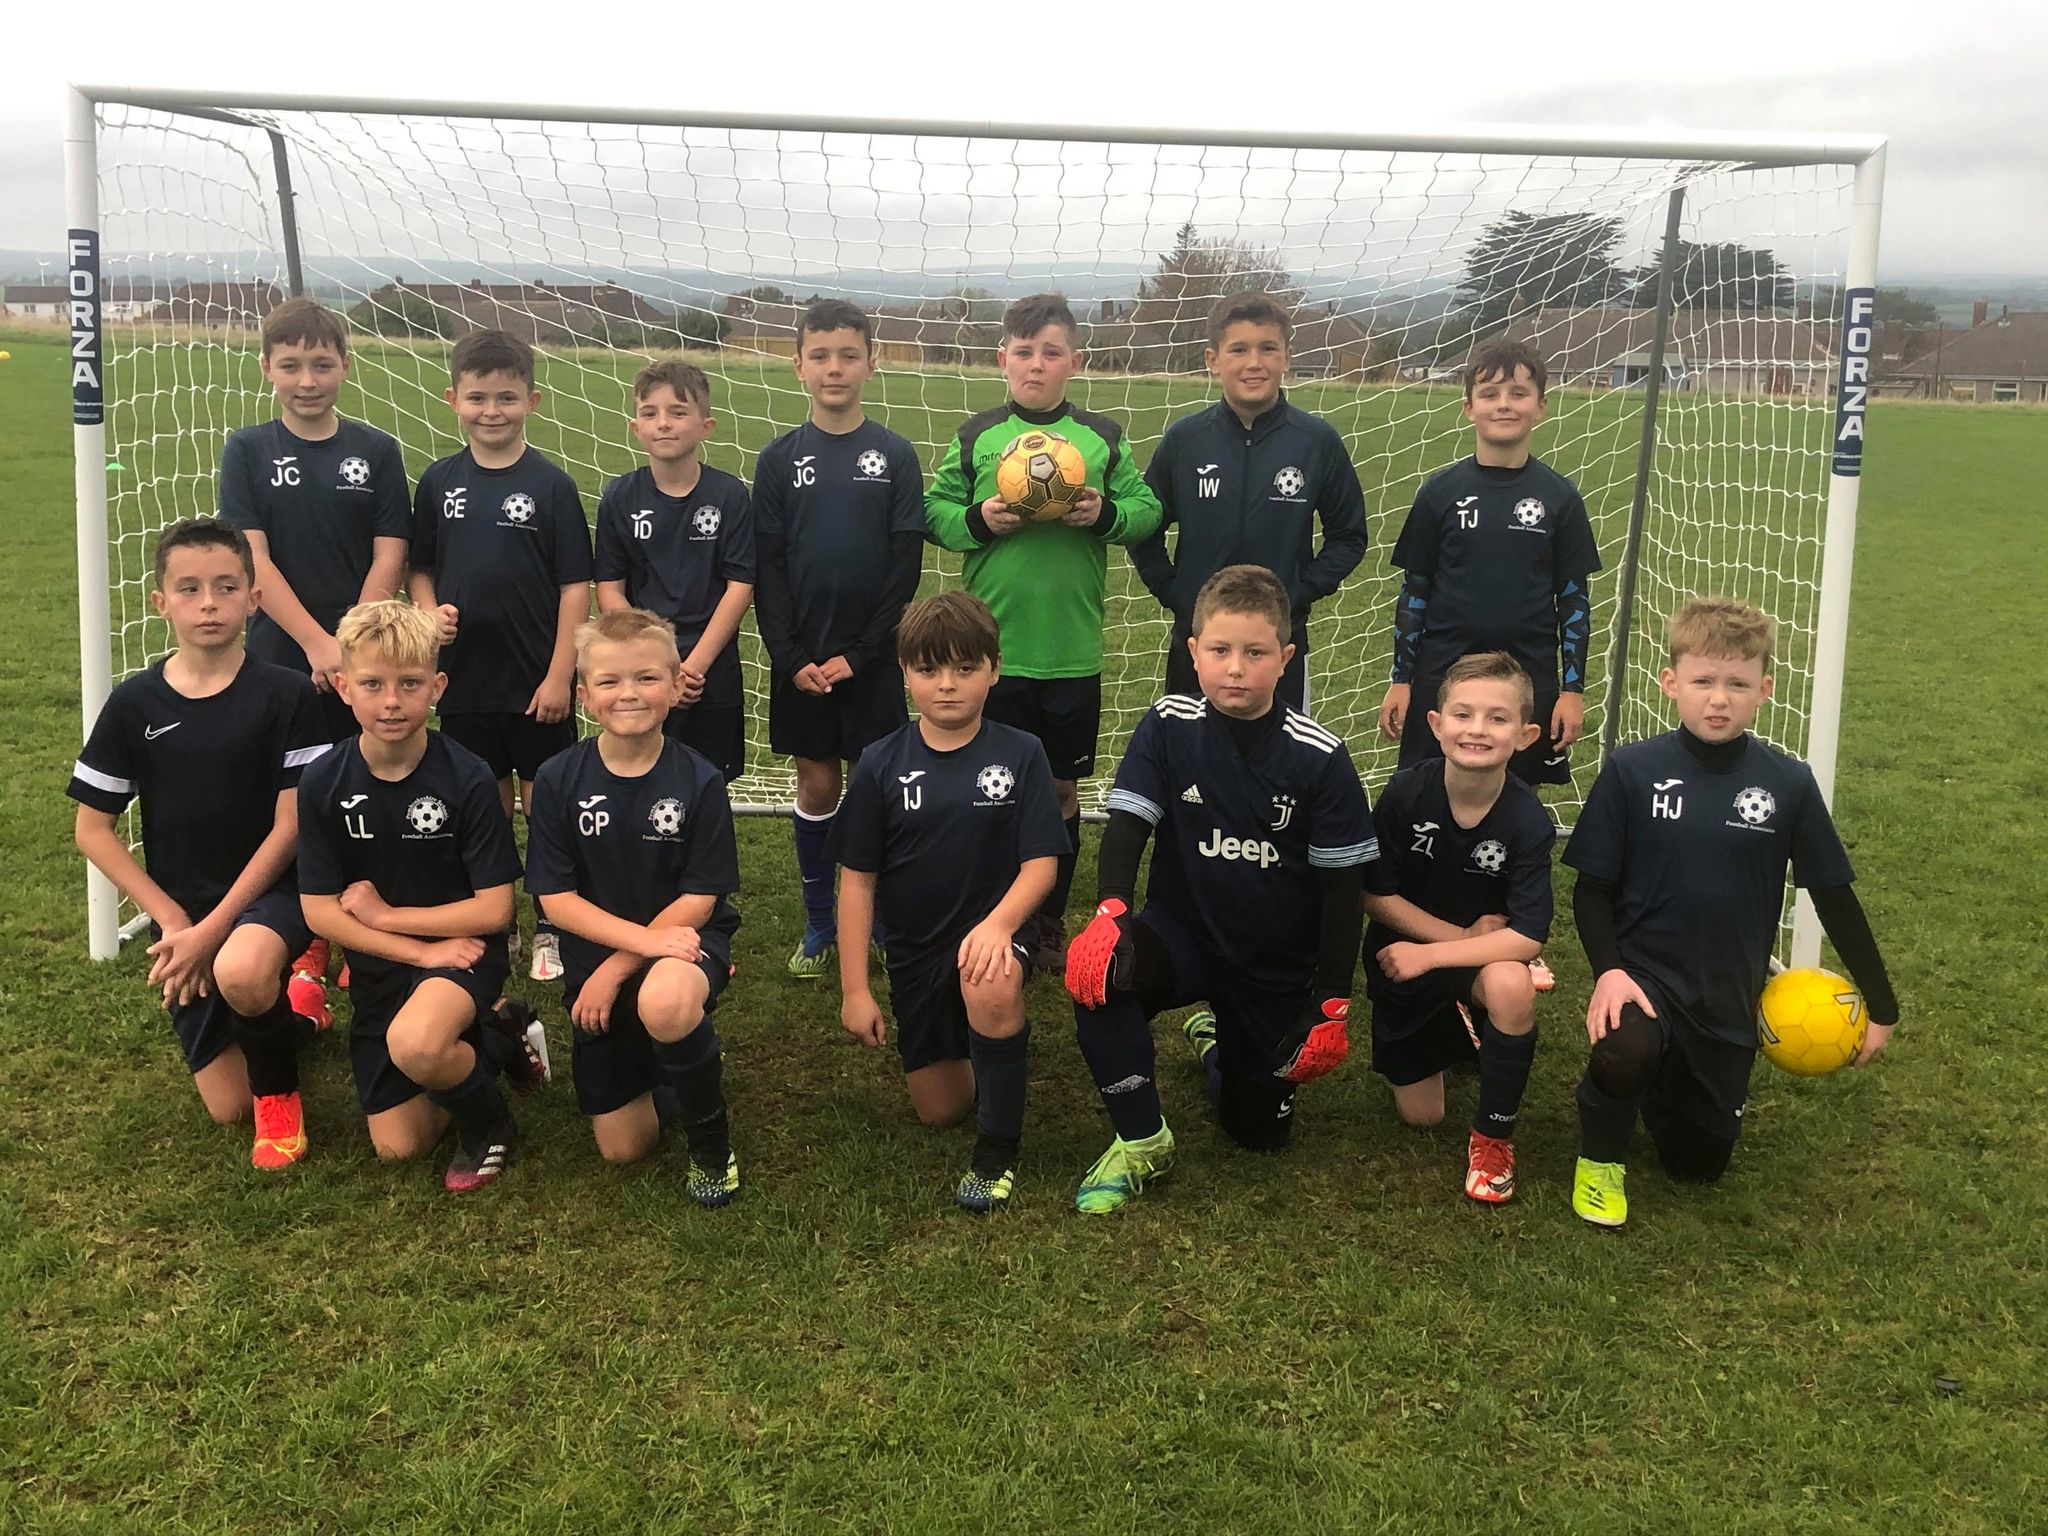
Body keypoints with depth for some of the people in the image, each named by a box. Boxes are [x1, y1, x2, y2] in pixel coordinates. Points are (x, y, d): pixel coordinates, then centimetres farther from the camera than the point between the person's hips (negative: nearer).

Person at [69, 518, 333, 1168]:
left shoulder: (288, 695, -11)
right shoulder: (133, 704, -4)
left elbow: (290, 827, -12)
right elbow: (93, 829, 2)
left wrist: (213, 927, -17)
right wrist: (171, 919, -7)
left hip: (271, 893, -3)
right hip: (181, 910, 3)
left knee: (241, 970, -39)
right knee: (228, 1108, 0)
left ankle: (278, 1090, -6)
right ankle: (293, 1005, 33)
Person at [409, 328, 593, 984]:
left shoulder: (550, 484, -6)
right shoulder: (438, 481, 4)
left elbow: (575, 586, -6)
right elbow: (421, 569, 13)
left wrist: (560, 674, -11)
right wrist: (430, 611, -9)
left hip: (536, 682, -3)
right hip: (465, 678, 3)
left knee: (545, 806, 6)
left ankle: (549, 930, 19)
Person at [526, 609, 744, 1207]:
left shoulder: (699, 781, -13)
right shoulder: (559, 780, -9)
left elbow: (699, 900, -12)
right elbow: (557, 899, -9)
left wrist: (616, 968, -19)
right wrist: (643, 937, -24)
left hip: (685, 937, -2)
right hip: (595, 951, 3)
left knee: (663, 1003, -41)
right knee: (623, 1147, 4)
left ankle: (710, 1139, -13)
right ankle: (654, 1062, 38)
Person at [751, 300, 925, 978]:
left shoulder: (895, 455, 0)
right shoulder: (779, 458, 3)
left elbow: (906, 566, -4)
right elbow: (766, 568, 2)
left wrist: (859, 654, -10)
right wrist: (791, 657, -8)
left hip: (872, 656, -1)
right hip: (799, 657, 1)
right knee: (817, 783, 7)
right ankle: (819, 925, 18)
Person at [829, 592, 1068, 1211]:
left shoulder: (1020, 755, -8)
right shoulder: (881, 764, -5)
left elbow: (1040, 864, -11)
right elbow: (858, 880, -2)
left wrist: (998, 923, -31)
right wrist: (854, 989, -5)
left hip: (989, 933, -3)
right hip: (914, 950, 3)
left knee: (991, 988, -39)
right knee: (938, 1109, 8)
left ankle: (998, 1149, -16)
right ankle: (973, 1043, 43)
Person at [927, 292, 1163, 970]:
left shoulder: (1103, 437, 3)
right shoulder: (976, 436, 1)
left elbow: (1148, 510, 7)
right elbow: (934, 512, 5)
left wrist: (1106, 514, -12)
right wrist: (978, 520, -13)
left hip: (1073, 651, 1)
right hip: (993, 647, -1)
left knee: (1062, 788, 11)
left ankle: (1050, 922, 27)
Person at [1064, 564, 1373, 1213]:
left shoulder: (1319, 757, -15)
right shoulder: (1168, 727, -11)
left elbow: (1343, 885, -9)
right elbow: (1127, 826, -14)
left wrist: (1333, 1003, -8)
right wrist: (1110, 910, -33)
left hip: (1279, 966, 0)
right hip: (1185, 932, 0)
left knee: (1258, 1130, 6)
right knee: (1097, 970, -33)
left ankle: (1216, 1040, 42)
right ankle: (1142, 1142, -11)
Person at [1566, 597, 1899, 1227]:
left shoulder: (1789, 784, -7)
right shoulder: (1633, 771, -11)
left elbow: (1834, 896, 3)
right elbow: (1592, 887, -5)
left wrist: (1881, 1006, 8)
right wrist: (1608, 970, -21)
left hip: (1729, 1003, 3)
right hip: (1643, 976, -3)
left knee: (1700, 1163, 10)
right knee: (1624, 1052, -36)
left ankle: (1663, 1078, 44)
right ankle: (1600, 1160, -2)